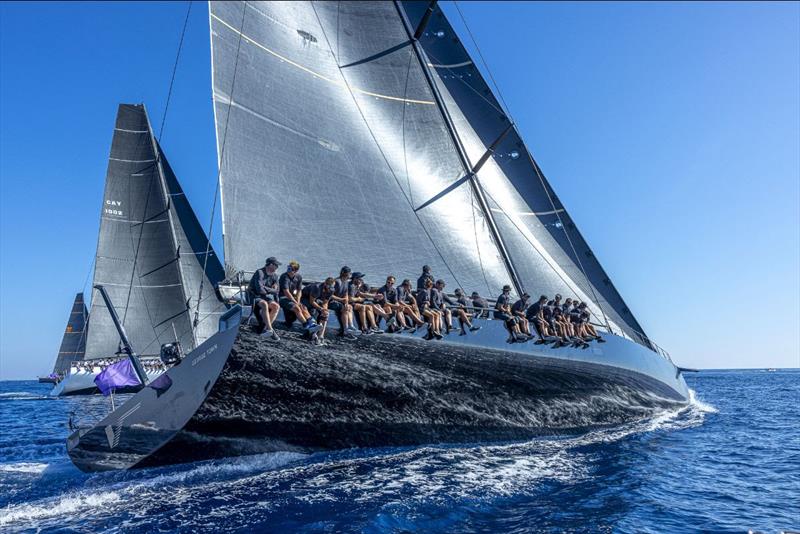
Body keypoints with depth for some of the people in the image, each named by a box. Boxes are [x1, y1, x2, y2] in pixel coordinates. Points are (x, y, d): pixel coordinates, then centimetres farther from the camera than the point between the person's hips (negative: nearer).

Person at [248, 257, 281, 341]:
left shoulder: (274, 276, 7)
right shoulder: (259, 273, -16)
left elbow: (275, 291, 12)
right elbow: (260, 289, -26)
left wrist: (276, 302, -4)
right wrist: (272, 290, -11)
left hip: (265, 297, 7)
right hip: (255, 296, -7)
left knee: (276, 306, -22)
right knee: (264, 304, -37)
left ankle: (264, 328, -21)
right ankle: (270, 330, -41)